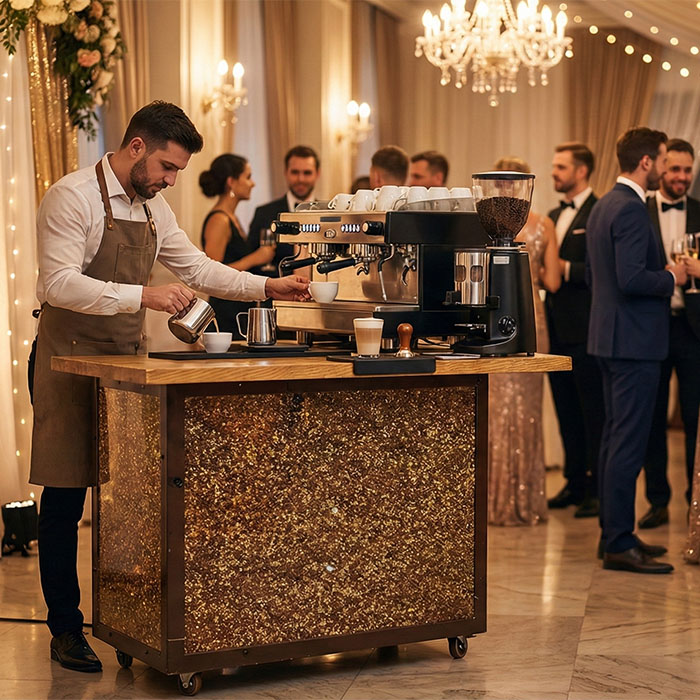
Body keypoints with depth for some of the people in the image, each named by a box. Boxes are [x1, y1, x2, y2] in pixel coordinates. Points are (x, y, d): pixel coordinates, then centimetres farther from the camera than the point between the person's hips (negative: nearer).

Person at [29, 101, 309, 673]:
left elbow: (197, 268, 17)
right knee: (64, 499, -1)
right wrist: (144, 296, -31)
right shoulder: (72, 198, -13)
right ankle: (66, 630, 8)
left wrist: (267, 287, 4)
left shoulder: (153, 207, 11)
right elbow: (60, 283, -24)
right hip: (70, 359, -7)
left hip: (129, 359, 7)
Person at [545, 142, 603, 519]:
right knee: (566, 411, 13)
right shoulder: (553, 216, 18)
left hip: (585, 329, -8)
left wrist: (566, 269, -19)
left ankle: (597, 489, 3)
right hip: (558, 328, 8)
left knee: (593, 413, -3)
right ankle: (575, 482, 22)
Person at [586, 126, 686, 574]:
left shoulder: (604, 205, 14)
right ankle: (620, 545, -4)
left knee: (615, 438, 15)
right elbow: (632, 279, -26)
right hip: (634, 340, -11)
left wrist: (662, 275, 19)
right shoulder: (631, 209, -17)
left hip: (610, 337, 11)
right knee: (629, 442, -7)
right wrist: (672, 277, -9)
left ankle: (614, 533, 23)